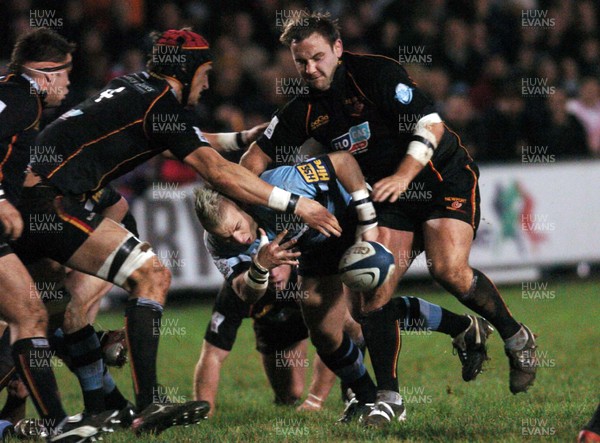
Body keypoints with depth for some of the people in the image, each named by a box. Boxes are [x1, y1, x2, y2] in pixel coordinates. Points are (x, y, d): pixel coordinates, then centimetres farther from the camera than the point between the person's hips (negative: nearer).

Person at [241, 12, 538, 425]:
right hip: (391, 195, 6)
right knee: (375, 287, -9)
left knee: (449, 270, -25)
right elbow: (258, 155, 9)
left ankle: (516, 337, -1)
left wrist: (403, 176, -36)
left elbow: (432, 125, -23)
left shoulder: (377, 73, -18)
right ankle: (389, 397, -1)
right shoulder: (306, 110, -1)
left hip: (445, 178, -6)